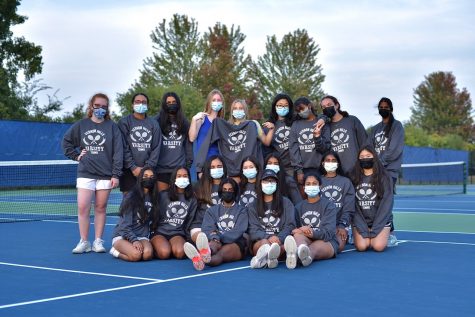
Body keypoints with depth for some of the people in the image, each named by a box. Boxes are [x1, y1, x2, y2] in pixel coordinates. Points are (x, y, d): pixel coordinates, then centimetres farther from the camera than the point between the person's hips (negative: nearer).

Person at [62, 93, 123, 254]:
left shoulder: (112, 127, 0)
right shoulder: (81, 125, 7)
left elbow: (118, 151, -4)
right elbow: (66, 142, 18)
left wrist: (116, 174, -9)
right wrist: (76, 155, 5)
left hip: (105, 174, -1)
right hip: (85, 173, 1)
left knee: (100, 208, 4)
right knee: (82, 208, -6)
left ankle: (98, 241, 12)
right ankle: (84, 242, 3)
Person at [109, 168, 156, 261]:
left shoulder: (153, 198, 10)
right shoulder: (131, 196, -6)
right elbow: (125, 224, -11)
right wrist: (134, 240, -23)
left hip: (141, 236, 4)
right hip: (122, 235, -4)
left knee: (148, 254, -31)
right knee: (136, 255, -34)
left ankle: (118, 253, -4)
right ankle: (115, 249, -2)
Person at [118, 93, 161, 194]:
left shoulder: (154, 124, 12)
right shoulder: (124, 122, 4)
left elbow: (156, 148, 5)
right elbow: (124, 148, -4)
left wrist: (148, 167, -6)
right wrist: (133, 167, -11)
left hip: (148, 170, 2)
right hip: (129, 170, -2)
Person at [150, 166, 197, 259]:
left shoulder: (192, 199, 13)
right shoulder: (163, 195, 5)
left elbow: (190, 220, 11)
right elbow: (156, 216, 5)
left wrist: (186, 238, -1)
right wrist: (153, 233, -4)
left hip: (177, 233, 1)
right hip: (160, 231, -1)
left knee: (179, 253, -33)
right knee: (164, 253, -31)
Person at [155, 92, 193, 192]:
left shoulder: (184, 122, 12)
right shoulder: (157, 121, 4)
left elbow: (189, 143, 11)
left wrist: (189, 162, 3)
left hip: (180, 167, 2)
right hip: (162, 168, -2)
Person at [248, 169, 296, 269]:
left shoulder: (286, 203, 19)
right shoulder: (253, 207, 19)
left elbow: (290, 226, 8)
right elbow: (253, 230, 5)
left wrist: (279, 238, -14)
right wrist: (268, 238, -17)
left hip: (281, 240, 0)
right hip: (260, 241, 0)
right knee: (264, 242, -37)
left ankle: (264, 258, -70)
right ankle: (270, 258, -73)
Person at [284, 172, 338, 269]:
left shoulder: (329, 205, 7)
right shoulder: (299, 207, 20)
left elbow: (328, 232, -8)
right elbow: (294, 229, 5)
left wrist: (312, 233, -29)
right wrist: (297, 231, -22)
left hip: (327, 242, -2)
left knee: (316, 246, -38)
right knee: (298, 234, -32)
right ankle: (301, 250, -71)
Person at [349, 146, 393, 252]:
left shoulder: (384, 178, 0)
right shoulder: (354, 178, 4)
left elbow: (387, 203, -5)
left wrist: (375, 229, -12)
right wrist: (362, 228, -11)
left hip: (381, 219, -1)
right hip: (360, 220, 1)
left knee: (378, 246, -23)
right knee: (361, 246, -22)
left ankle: (384, 235, 10)